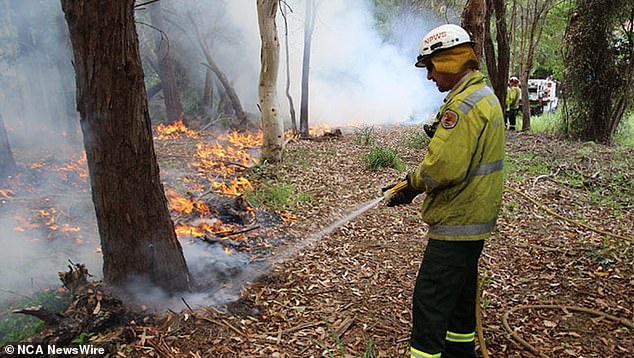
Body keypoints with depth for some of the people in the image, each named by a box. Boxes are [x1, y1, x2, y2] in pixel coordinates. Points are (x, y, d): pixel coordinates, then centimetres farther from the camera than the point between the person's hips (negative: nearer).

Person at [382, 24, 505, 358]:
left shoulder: (464, 104, -21)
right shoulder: (485, 95, 13)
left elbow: (442, 167, -29)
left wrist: (410, 183, -9)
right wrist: (413, 183, 6)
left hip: (456, 223, -11)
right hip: (474, 219, 11)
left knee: (430, 301, -4)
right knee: (459, 294, 23)